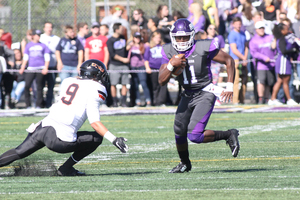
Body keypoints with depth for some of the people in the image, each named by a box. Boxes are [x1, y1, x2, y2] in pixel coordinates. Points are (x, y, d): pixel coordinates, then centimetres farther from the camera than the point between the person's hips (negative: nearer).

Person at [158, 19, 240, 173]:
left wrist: (230, 87, -11)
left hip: (205, 94, -6)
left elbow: (229, 61, -6)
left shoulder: (203, 48, -17)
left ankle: (229, 135, 1)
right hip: (188, 95, 6)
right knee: (179, 131, 12)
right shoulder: (169, 52, -3)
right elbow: (162, 81, -6)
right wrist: (171, 65, -24)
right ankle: (185, 163, 37)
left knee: (194, 135, -19)